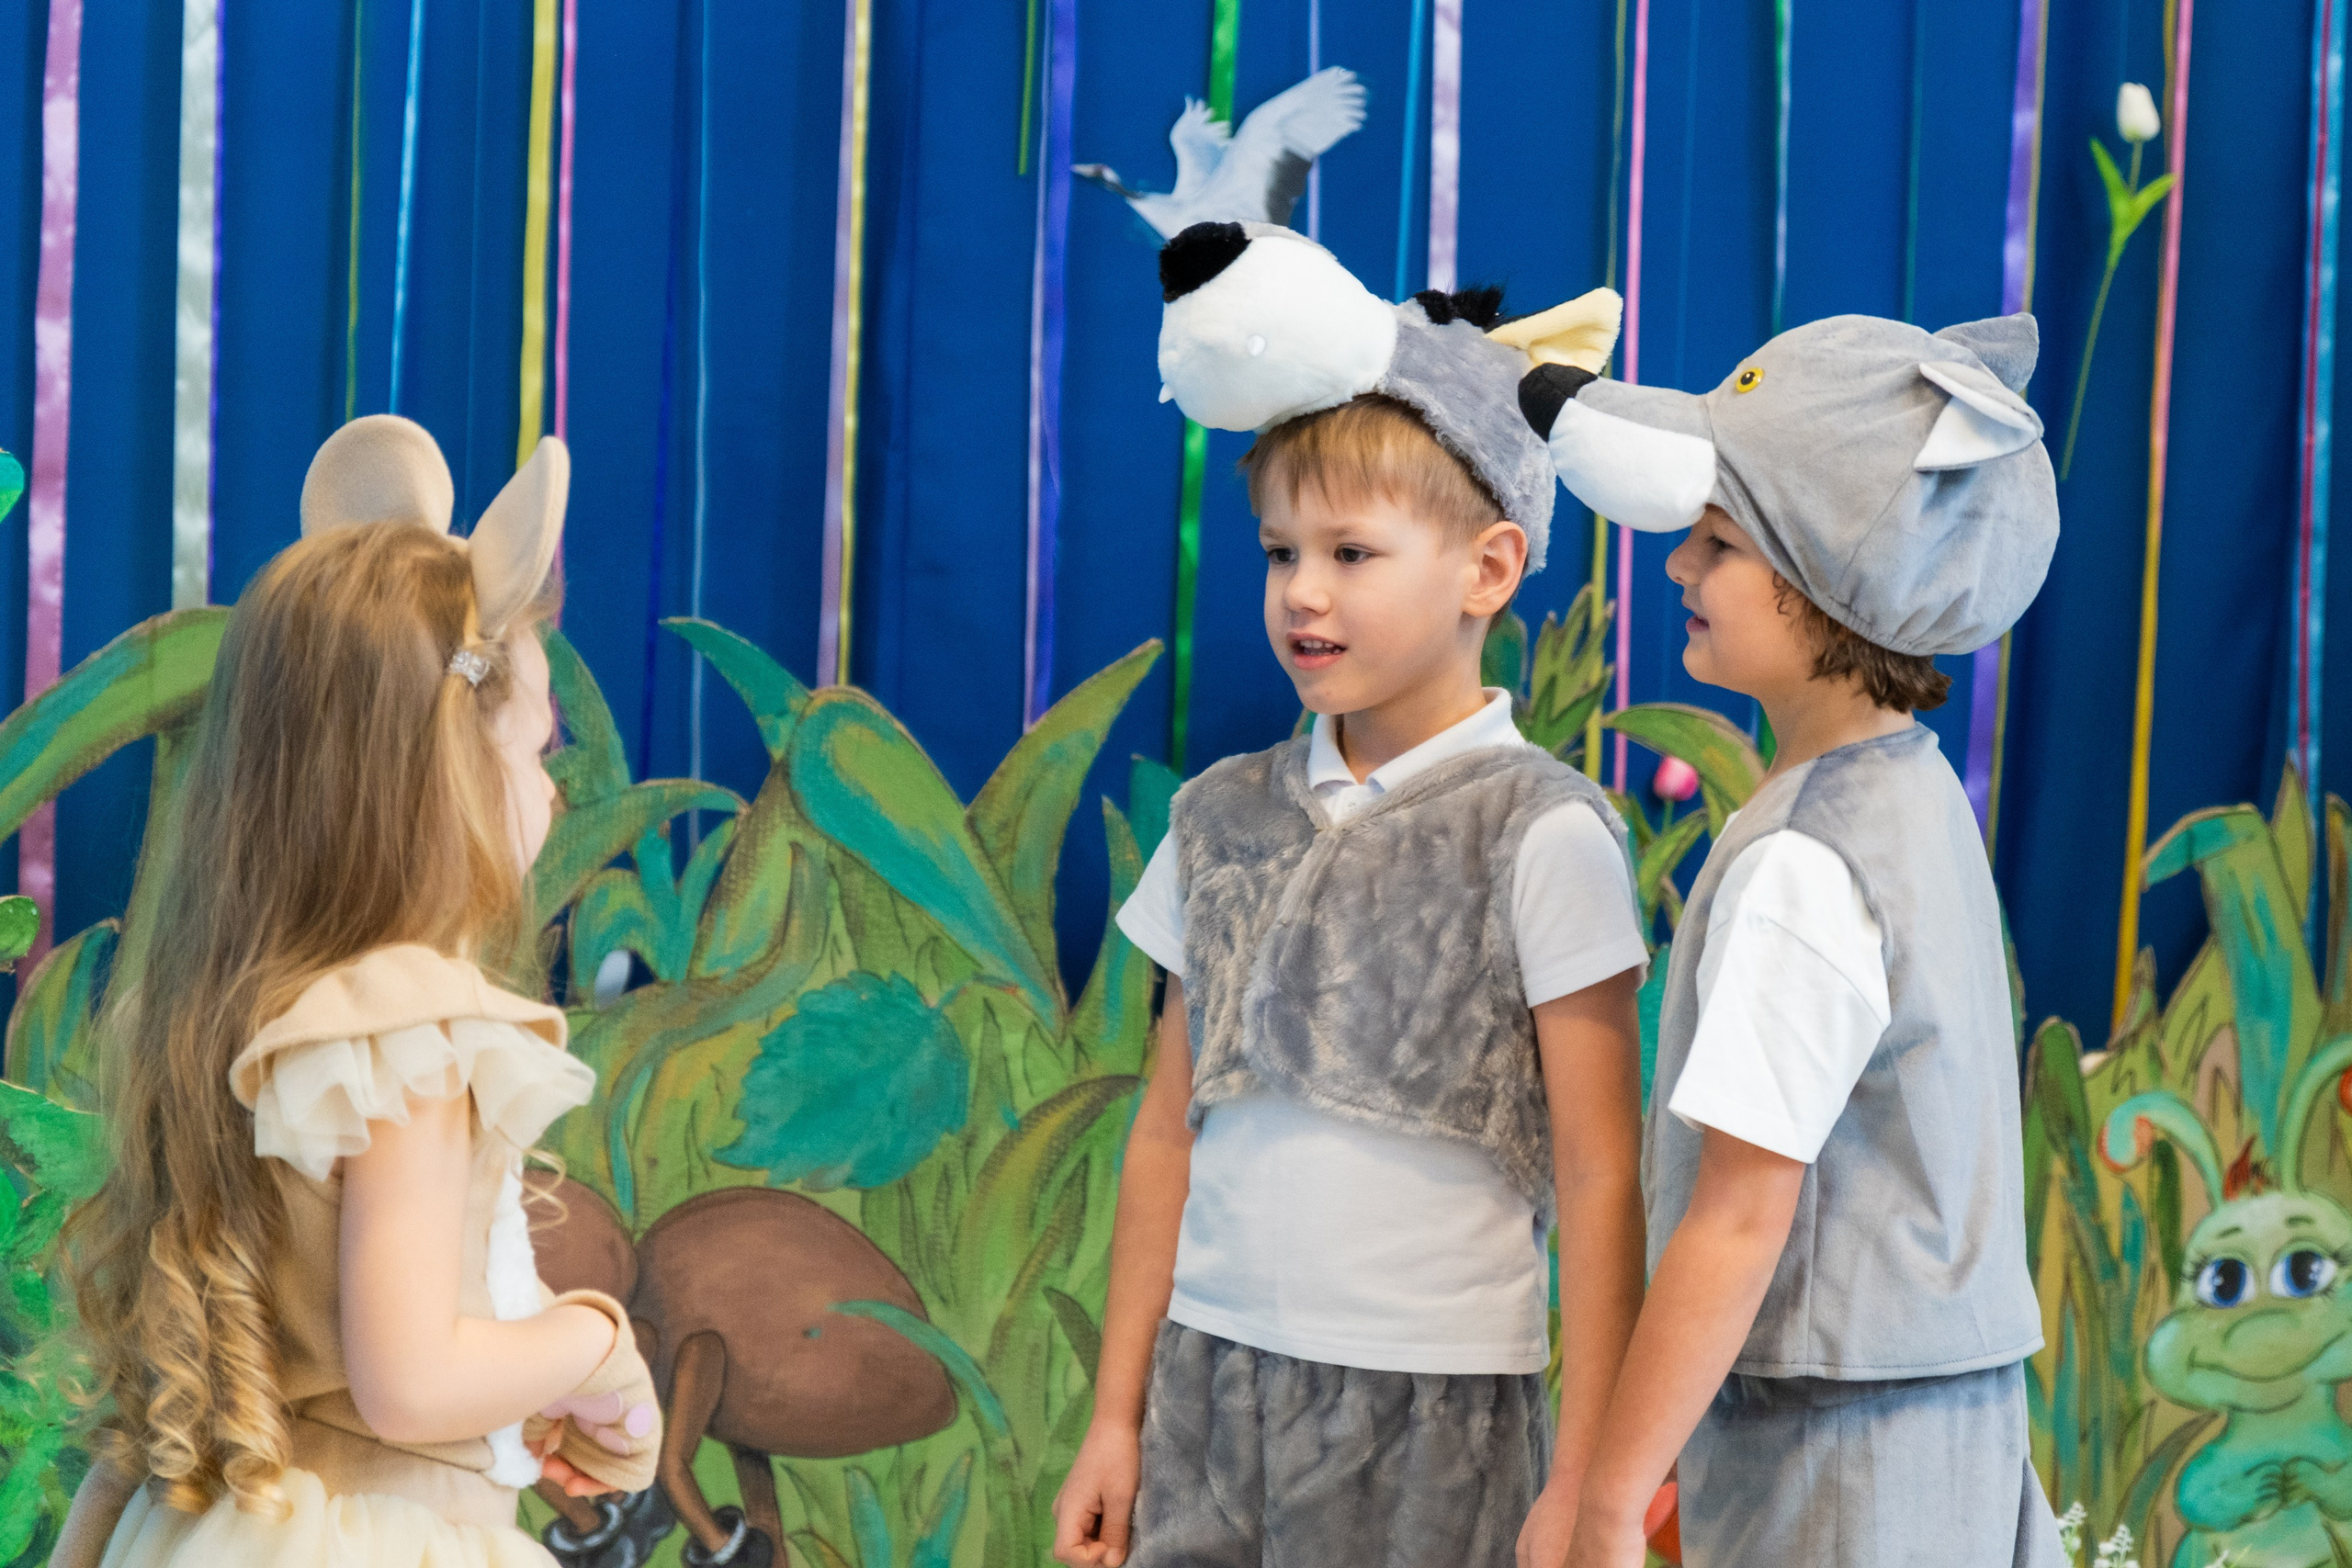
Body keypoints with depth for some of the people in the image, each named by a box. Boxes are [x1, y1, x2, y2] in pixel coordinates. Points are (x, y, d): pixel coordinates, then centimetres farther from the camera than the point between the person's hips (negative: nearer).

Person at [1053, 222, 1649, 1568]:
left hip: (1433, 1406, -4)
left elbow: (1599, 1185, -7)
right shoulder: (1225, 817, 8)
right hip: (1209, 1390, 4)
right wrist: (1118, 1414, 12)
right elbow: (1170, 1132, 12)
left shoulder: (1542, 837, -6)